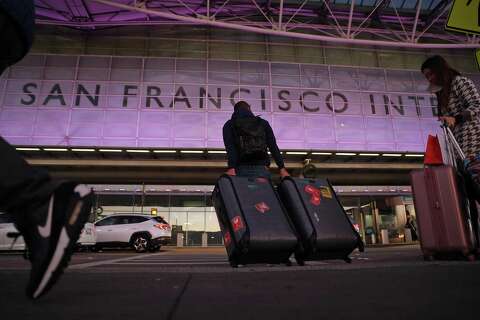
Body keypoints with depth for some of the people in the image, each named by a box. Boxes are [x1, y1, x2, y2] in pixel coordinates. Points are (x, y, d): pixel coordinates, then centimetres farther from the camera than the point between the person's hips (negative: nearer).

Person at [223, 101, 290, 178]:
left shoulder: (229, 125, 13)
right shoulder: (263, 123, 18)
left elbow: (230, 148, -4)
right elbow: (273, 147, 10)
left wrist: (231, 168, -15)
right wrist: (282, 168, 7)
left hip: (241, 169, -1)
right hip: (262, 168, 1)